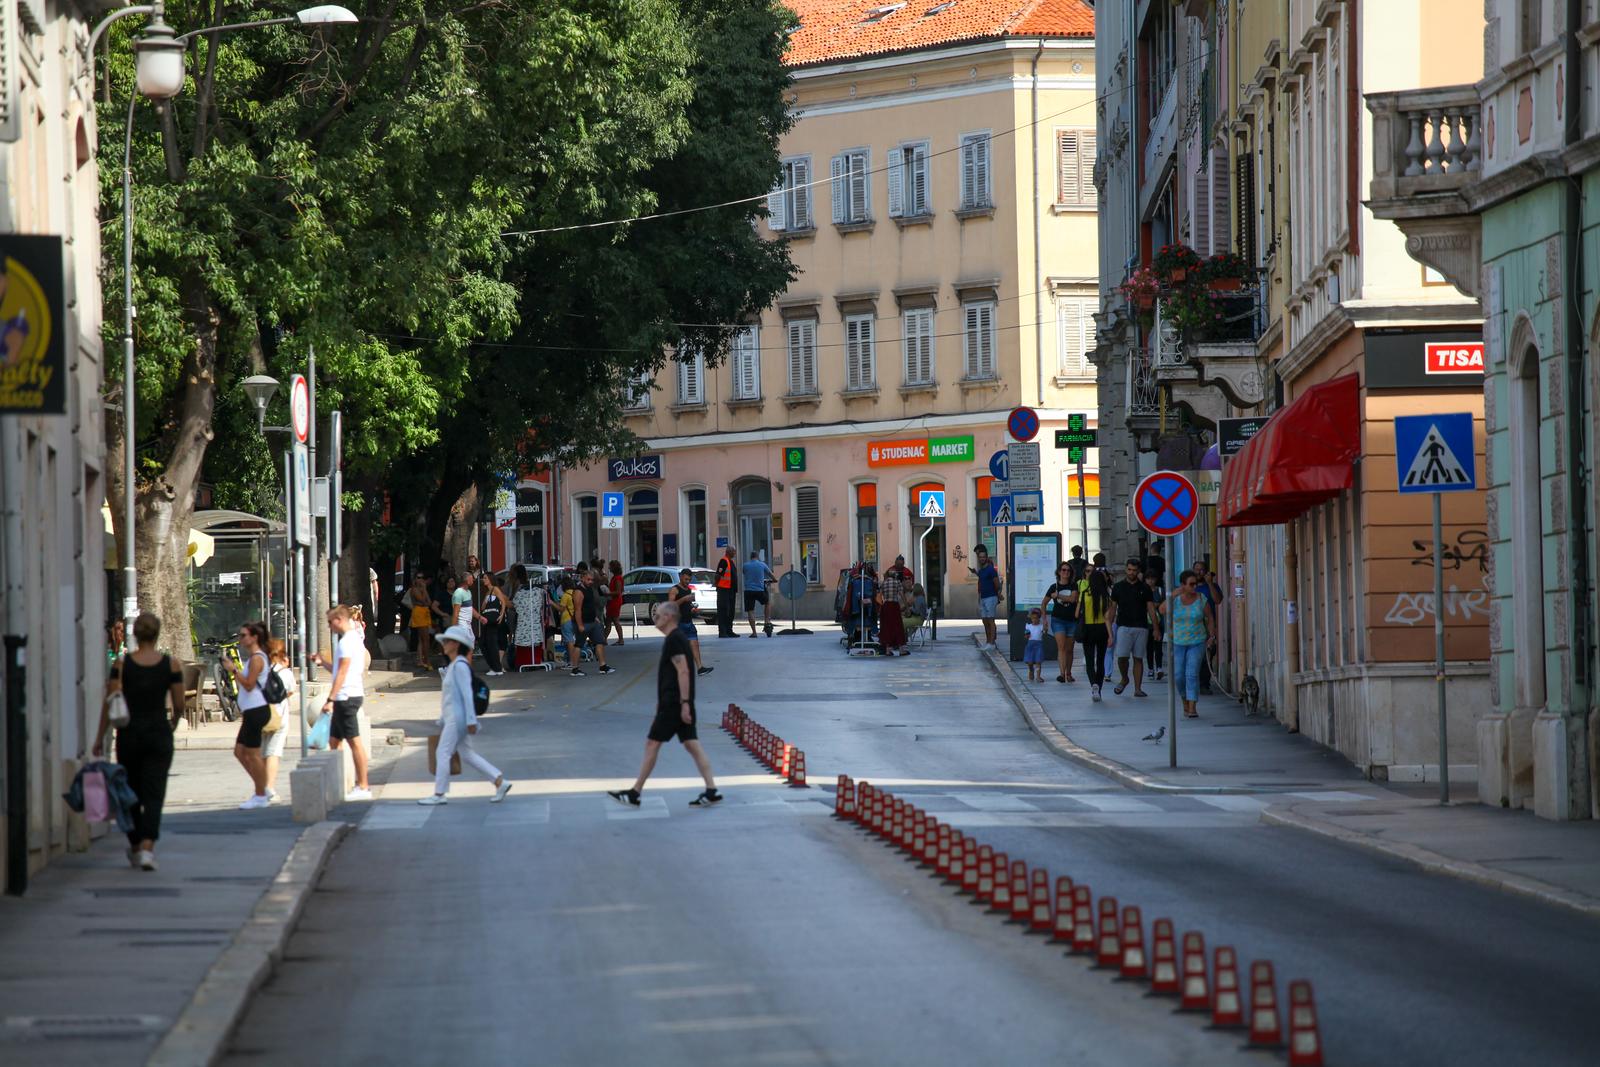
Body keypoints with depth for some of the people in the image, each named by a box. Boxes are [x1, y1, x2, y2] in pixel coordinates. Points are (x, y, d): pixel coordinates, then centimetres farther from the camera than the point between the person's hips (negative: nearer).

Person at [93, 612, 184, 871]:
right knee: (154, 794, -3)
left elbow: (110, 702, -6)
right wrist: (173, 722, 22)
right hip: (159, 733, -1)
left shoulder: (122, 663, -4)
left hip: (129, 733, 1)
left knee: (130, 792, 17)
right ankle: (147, 847, -20)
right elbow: (179, 705, 1)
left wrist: (100, 737, -1)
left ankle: (135, 846, 27)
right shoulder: (170, 664, -3)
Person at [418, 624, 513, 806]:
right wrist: (441, 721, 25)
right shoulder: (452, 666, 17)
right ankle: (500, 782, 9)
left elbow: (466, 693, -19)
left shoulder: (460, 666, -14)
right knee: (468, 755, 10)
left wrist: (471, 720, -22)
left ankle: (439, 794, -2)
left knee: (443, 753, -6)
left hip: (457, 717, -10)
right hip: (452, 717, 10)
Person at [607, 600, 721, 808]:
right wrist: (661, 701, 28)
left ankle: (634, 793, 1)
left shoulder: (674, 640, -14)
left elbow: (683, 671, -22)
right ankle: (711, 791, 1)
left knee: (652, 744, -3)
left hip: (673, 704, -10)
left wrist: (684, 703, -25)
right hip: (680, 703, 10)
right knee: (692, 745, 6)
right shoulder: (677, 638, 17)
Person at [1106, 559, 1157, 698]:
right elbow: (1112, 608, 10)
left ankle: (1138, 688, 4)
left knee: (1138, 658, 1)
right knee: (1122, 656, -13)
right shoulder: (1118, 587, 7)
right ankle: (1124, 679, 14)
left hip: (1141, 628, 1)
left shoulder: (1144, 588, 8)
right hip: (1124, 627, -1)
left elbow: (1151, 608, 7)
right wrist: (1109, 627, 3)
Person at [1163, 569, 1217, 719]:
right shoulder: (1175, 599, -5)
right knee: (1178, 676, 2)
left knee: (1192, 675, -12)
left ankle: (1192, 707, -12)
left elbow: (1210, 618, 7)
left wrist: (1212, 636, -1)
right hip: (1178, 643, 1)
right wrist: (1174, 595, -28)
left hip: (1197, 642, -1)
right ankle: (1185, 700, 27)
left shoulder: (1202, 600, -3)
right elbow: (1162, 610, -22)